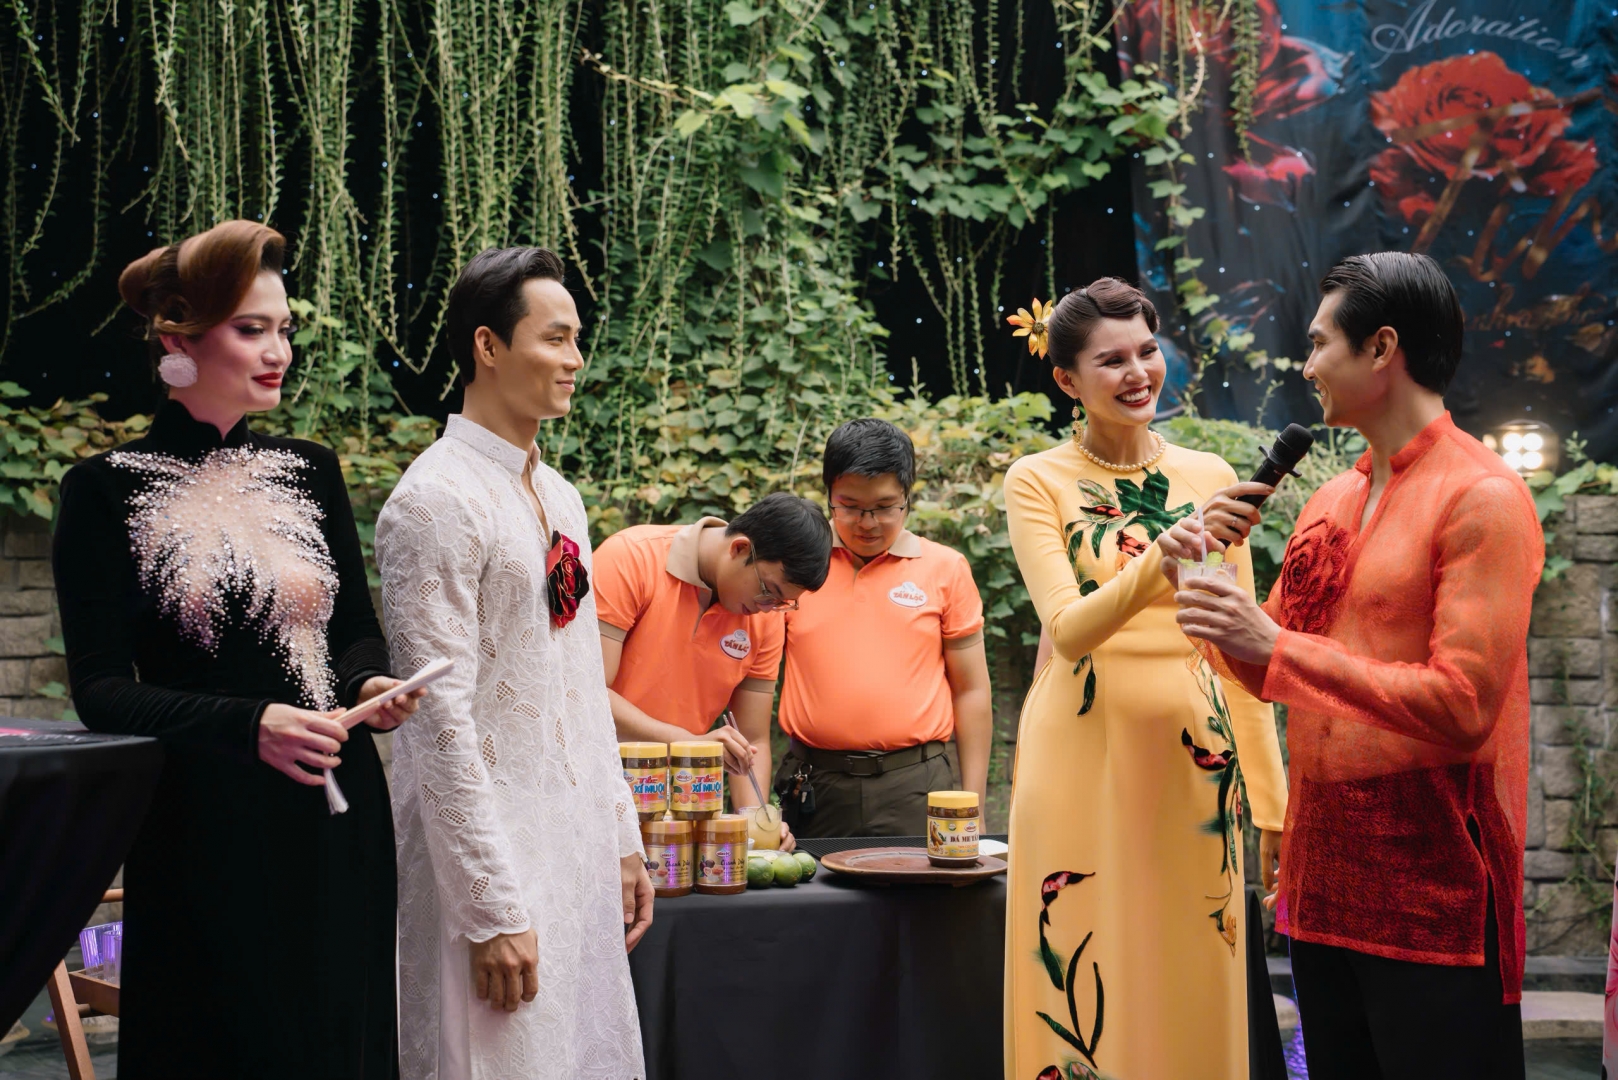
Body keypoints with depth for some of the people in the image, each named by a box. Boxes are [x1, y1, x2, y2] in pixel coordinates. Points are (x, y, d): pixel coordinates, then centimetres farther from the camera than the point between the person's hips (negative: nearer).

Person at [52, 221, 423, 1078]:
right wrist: (248, 724, -21)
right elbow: (100, 690, -8)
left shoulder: (311, 472, 10)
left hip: (336, 823, 4)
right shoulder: (107, 491, -3)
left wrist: (368, 685, -6)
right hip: (206, 834, -4)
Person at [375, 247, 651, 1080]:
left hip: (576, 850, 9)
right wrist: (493, 909, -20)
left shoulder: (560, 499, 13)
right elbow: (441, 720, -19)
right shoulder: (438, 501, -14)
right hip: (484, 846, -8)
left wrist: (622, 842, 16)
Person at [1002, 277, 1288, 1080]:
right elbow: (1069, 629, -15)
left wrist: (1270, 794, 7)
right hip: (1085, 753, -3)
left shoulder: (1209, 478, 8)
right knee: (1085, 987, 1)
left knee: (1193, 991, 6)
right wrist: (1173, 547, -29)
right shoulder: (1038, 481, -2)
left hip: (1194, 760, 3)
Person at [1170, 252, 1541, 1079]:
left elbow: (1462, 707, -20)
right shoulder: (1330, 502, 12)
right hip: (1325, 877, 7)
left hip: (1433, 886, -7)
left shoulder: (1481, 498, -11)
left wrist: (1278, 647, -20)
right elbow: (1274, 675, 17)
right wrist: (1214, 596, -1)